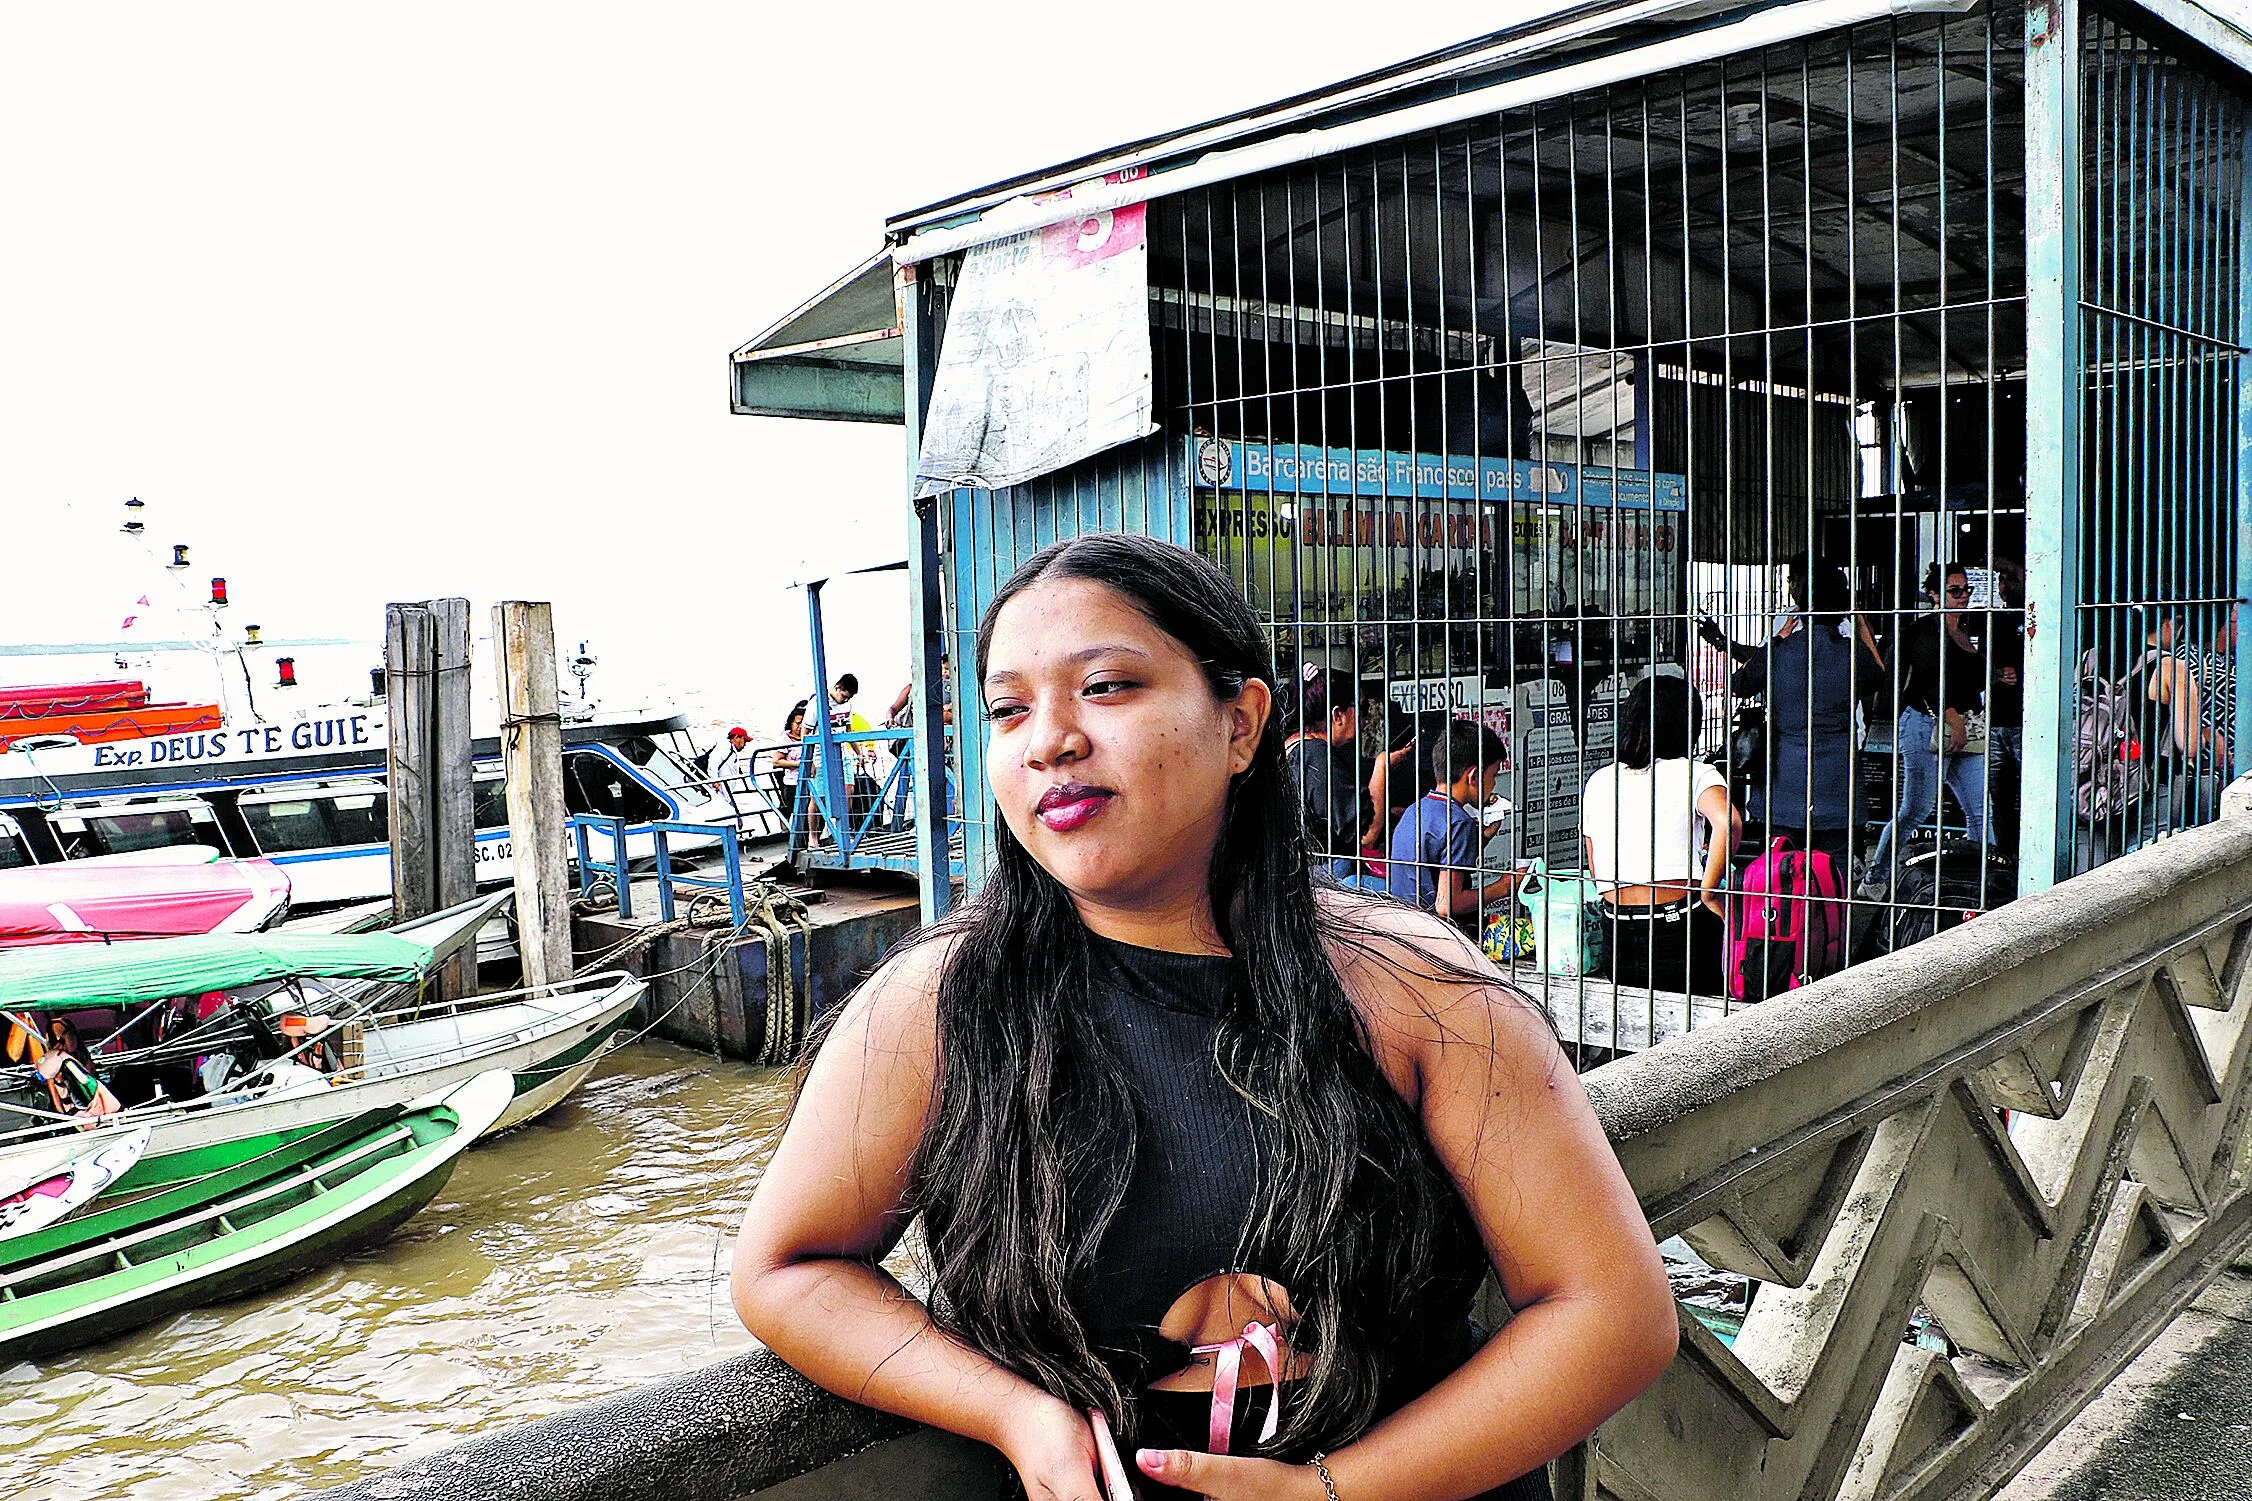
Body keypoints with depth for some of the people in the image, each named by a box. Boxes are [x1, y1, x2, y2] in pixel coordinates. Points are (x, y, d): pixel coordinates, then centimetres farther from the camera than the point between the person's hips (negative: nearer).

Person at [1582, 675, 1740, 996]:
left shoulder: (1598, 781, 11)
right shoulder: (1692, 774, -2)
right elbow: (1728, 822, -22)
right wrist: (1708, 892, -13)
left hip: (1617, 933, 3)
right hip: (1682, 929, -3)